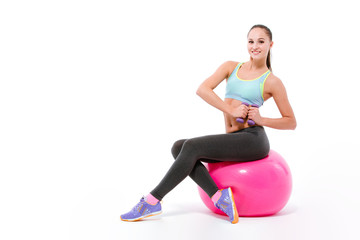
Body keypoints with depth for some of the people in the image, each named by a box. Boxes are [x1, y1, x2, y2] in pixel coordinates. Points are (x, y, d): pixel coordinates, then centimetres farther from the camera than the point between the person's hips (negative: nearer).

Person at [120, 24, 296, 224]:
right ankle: (219, 196, -27)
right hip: (232, 140, 6)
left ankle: (152, 201, -17)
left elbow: (291, 122, 6)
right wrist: (232, 111, -13)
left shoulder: (272, 82, 4)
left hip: (253, 139, -6)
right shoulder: (231, 67, 13)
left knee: (192, 146, -23)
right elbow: (202, 89, -4)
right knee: (178, 147, -16)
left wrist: (261, 119, -9)